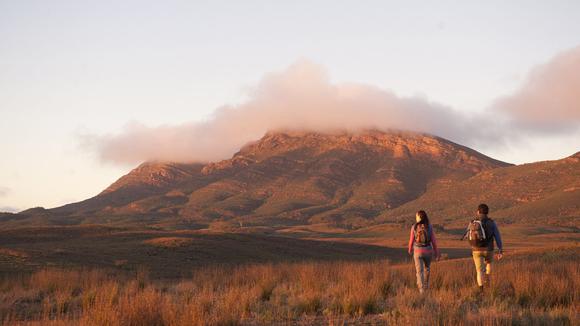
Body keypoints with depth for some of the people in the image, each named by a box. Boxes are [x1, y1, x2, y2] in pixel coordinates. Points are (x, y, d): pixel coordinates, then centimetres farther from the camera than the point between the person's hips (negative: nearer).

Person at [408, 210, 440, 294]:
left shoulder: (414, 227, -9)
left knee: (419, 271, 0)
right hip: (428, 251, 2)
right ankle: (426, 285, 39)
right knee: (427, 267, 28)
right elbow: (433, 240, -5)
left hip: (418, 252, -2)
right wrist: (436, 252, 5)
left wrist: (410, 249, 18)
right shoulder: (429, 227, -7)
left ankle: (422, 290, -12)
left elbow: (411, 240, -2)